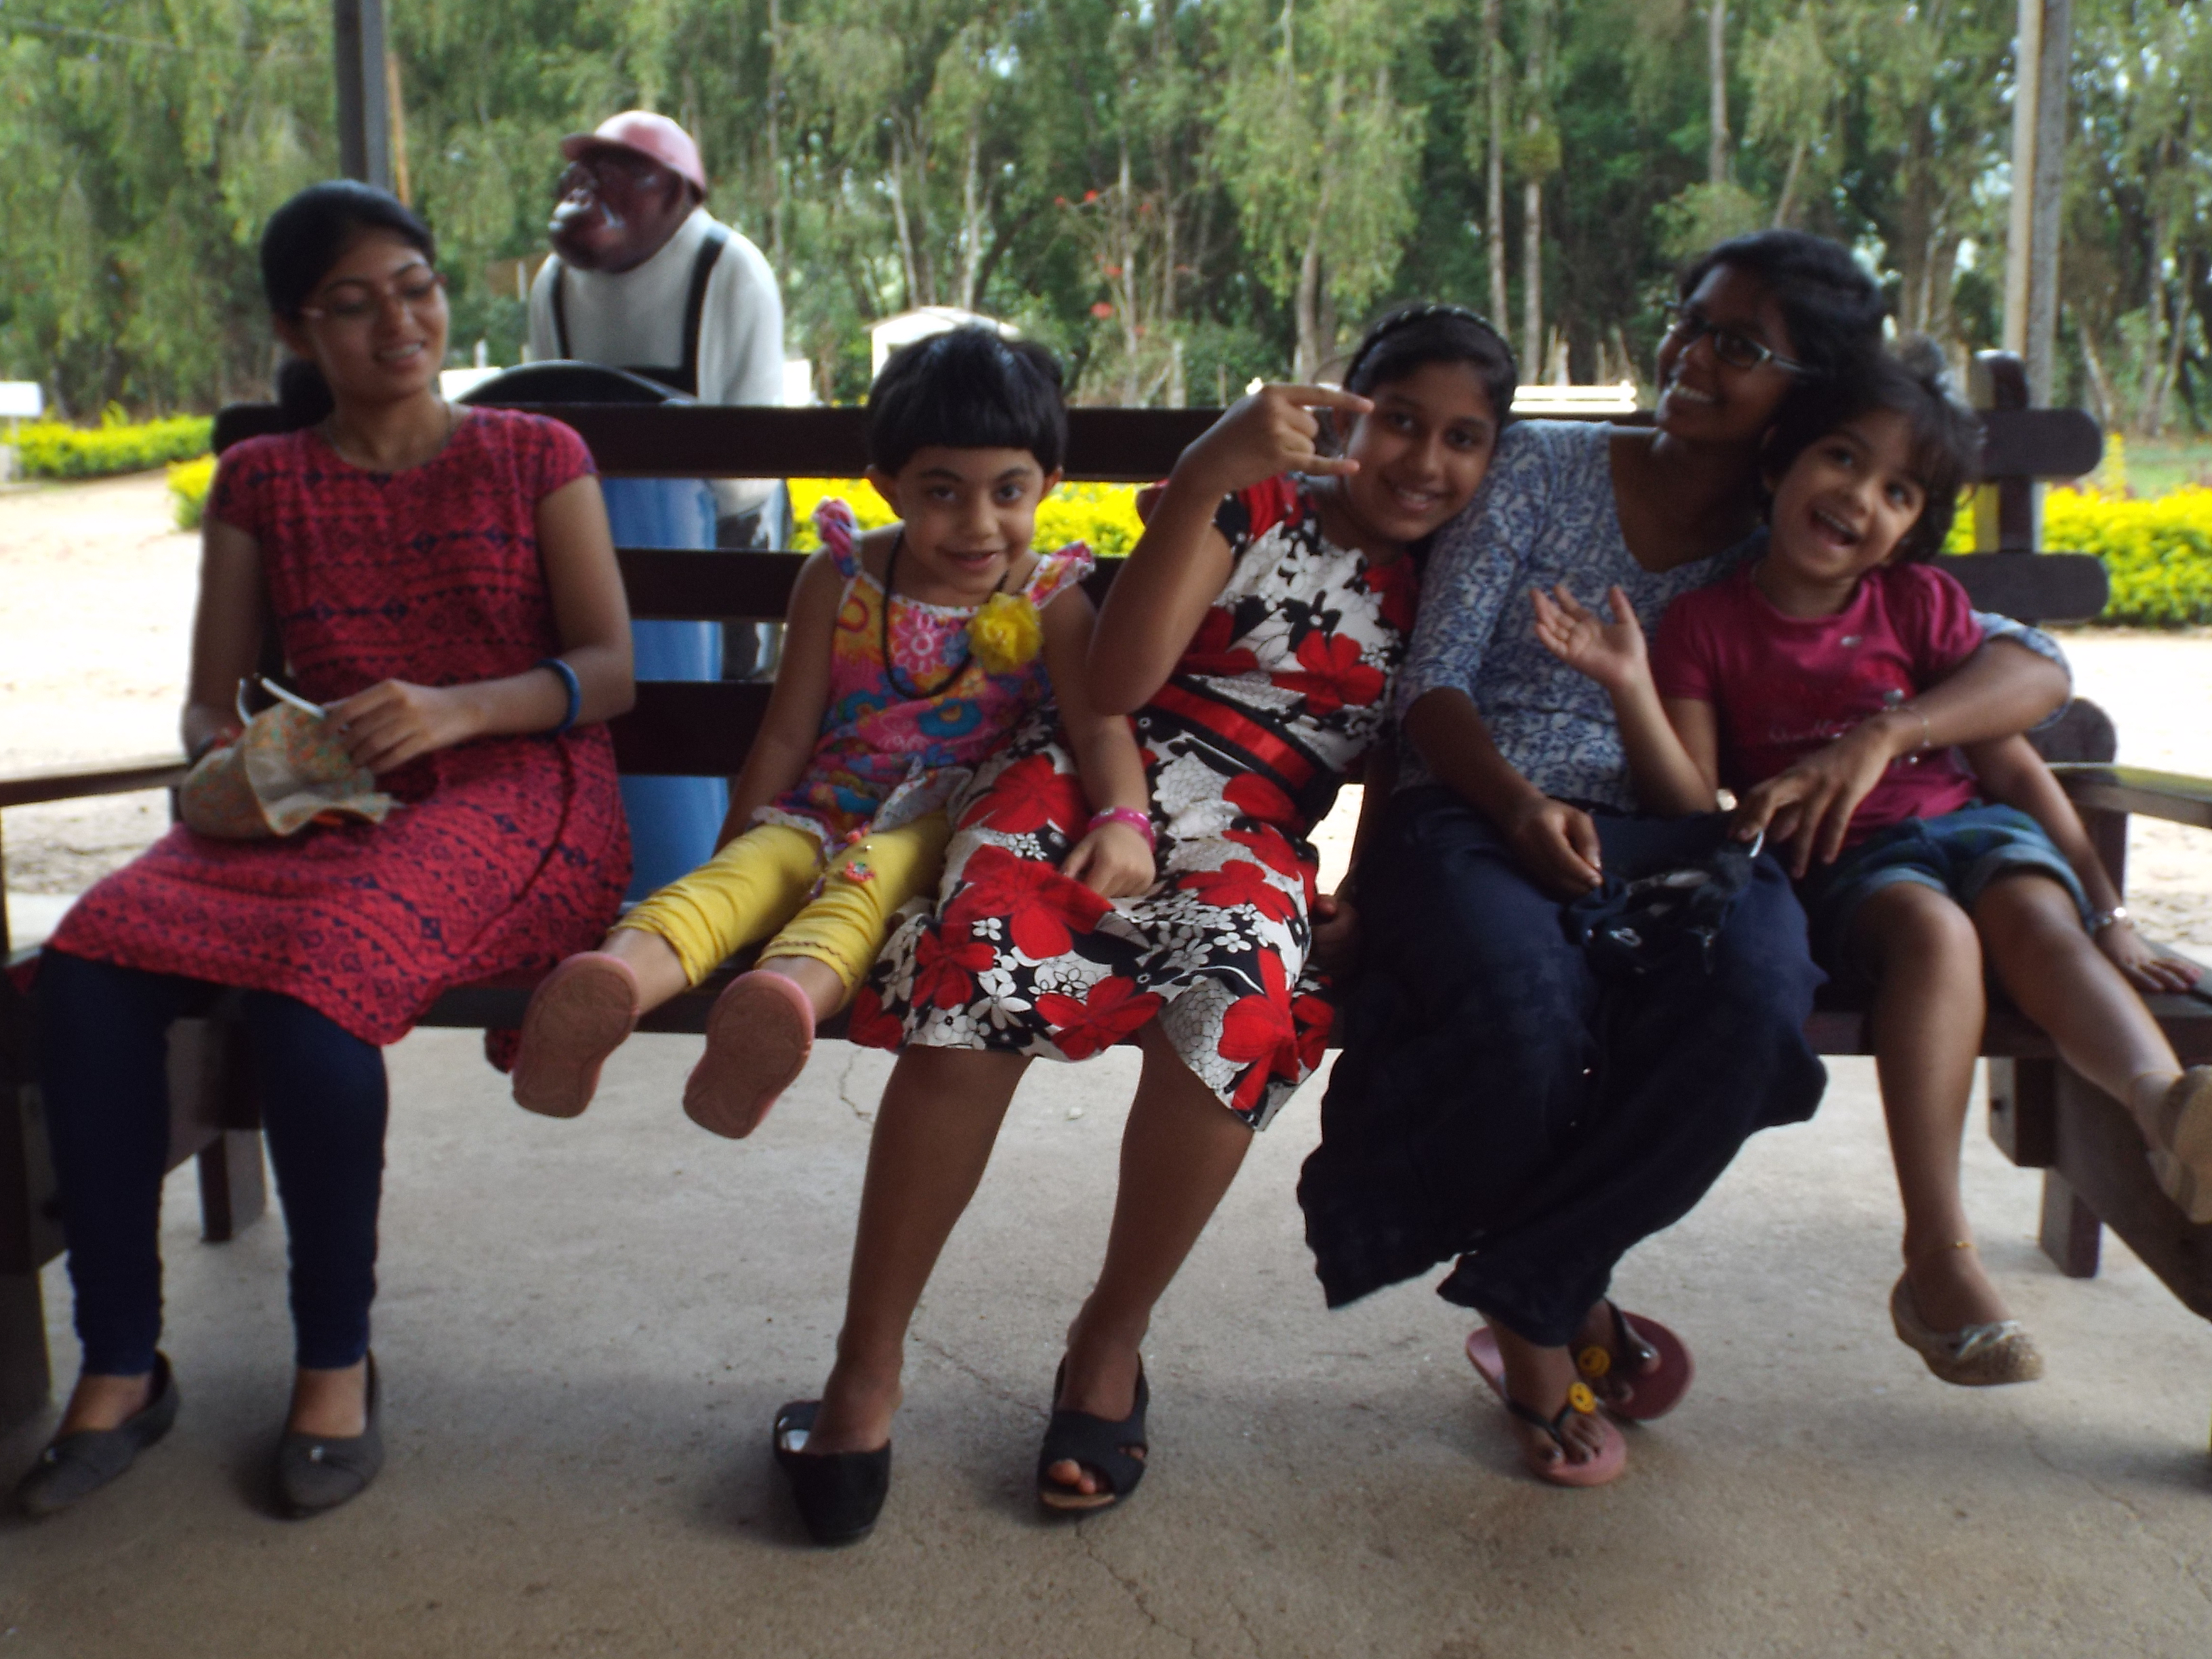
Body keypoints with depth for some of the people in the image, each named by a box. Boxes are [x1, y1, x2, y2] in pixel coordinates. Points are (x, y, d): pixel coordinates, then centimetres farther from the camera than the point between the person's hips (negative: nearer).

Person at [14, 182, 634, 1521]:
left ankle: (337, 1359, -13)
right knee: (89, 965, -25)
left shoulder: (535, 457, 10)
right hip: (318, 806, 4)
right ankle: (120, 1366, -10)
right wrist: (232, 760, -12)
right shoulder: (263, 483, 18)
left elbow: (608, 672, 1)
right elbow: (211, 702, 13)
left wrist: (456, 710, -18)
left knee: (312, 975, -35)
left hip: (511, 797, -4)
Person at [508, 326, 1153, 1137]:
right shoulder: (840, 579, 6)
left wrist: (1123, 821, -30)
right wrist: (732, 851, 9)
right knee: (746, 873, -31)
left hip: (945, 825, -2)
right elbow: (787, 735, 10)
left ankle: (791, 991, -67)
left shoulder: (1048, 602, 2)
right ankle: (613, 981, -59)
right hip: (821, 812, 2)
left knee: (874, 868, -37)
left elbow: (1100, 727, -10)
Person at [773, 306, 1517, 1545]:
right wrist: (1207, 475, -16)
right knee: (986, 973, -34)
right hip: (1099, 783, -2)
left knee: (1242, 991, -36)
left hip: (1250, 841, 2)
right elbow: (1118, 681, -7)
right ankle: (866, 1370, -19)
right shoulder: (1258, 503, 7)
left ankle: (1110, 1345, -14)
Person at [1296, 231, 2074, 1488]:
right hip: (1477, 812, -2)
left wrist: (1880, 734, -14)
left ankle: (1527, 1294, -11)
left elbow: (2033, 668, 7)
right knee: (1528, 1017, -37)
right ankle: (1557, 1296, -3)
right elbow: (1433, 685, 2)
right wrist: (1523, 806, -19)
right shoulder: (1542, 468, 8)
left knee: (1754, 998, -33)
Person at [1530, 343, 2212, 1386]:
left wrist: (2107, 914, 0)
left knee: (2035, 917, -30)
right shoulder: (1707, 622, 1)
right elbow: (1693, 805, -7)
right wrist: (1628, 684, -22)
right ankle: (1939, 1260, -39)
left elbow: (2012, 764, 7)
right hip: (1838, 869, -3)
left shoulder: (1920, 602, 7)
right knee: (1933, 929, -33)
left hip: (1968, 825, 3)